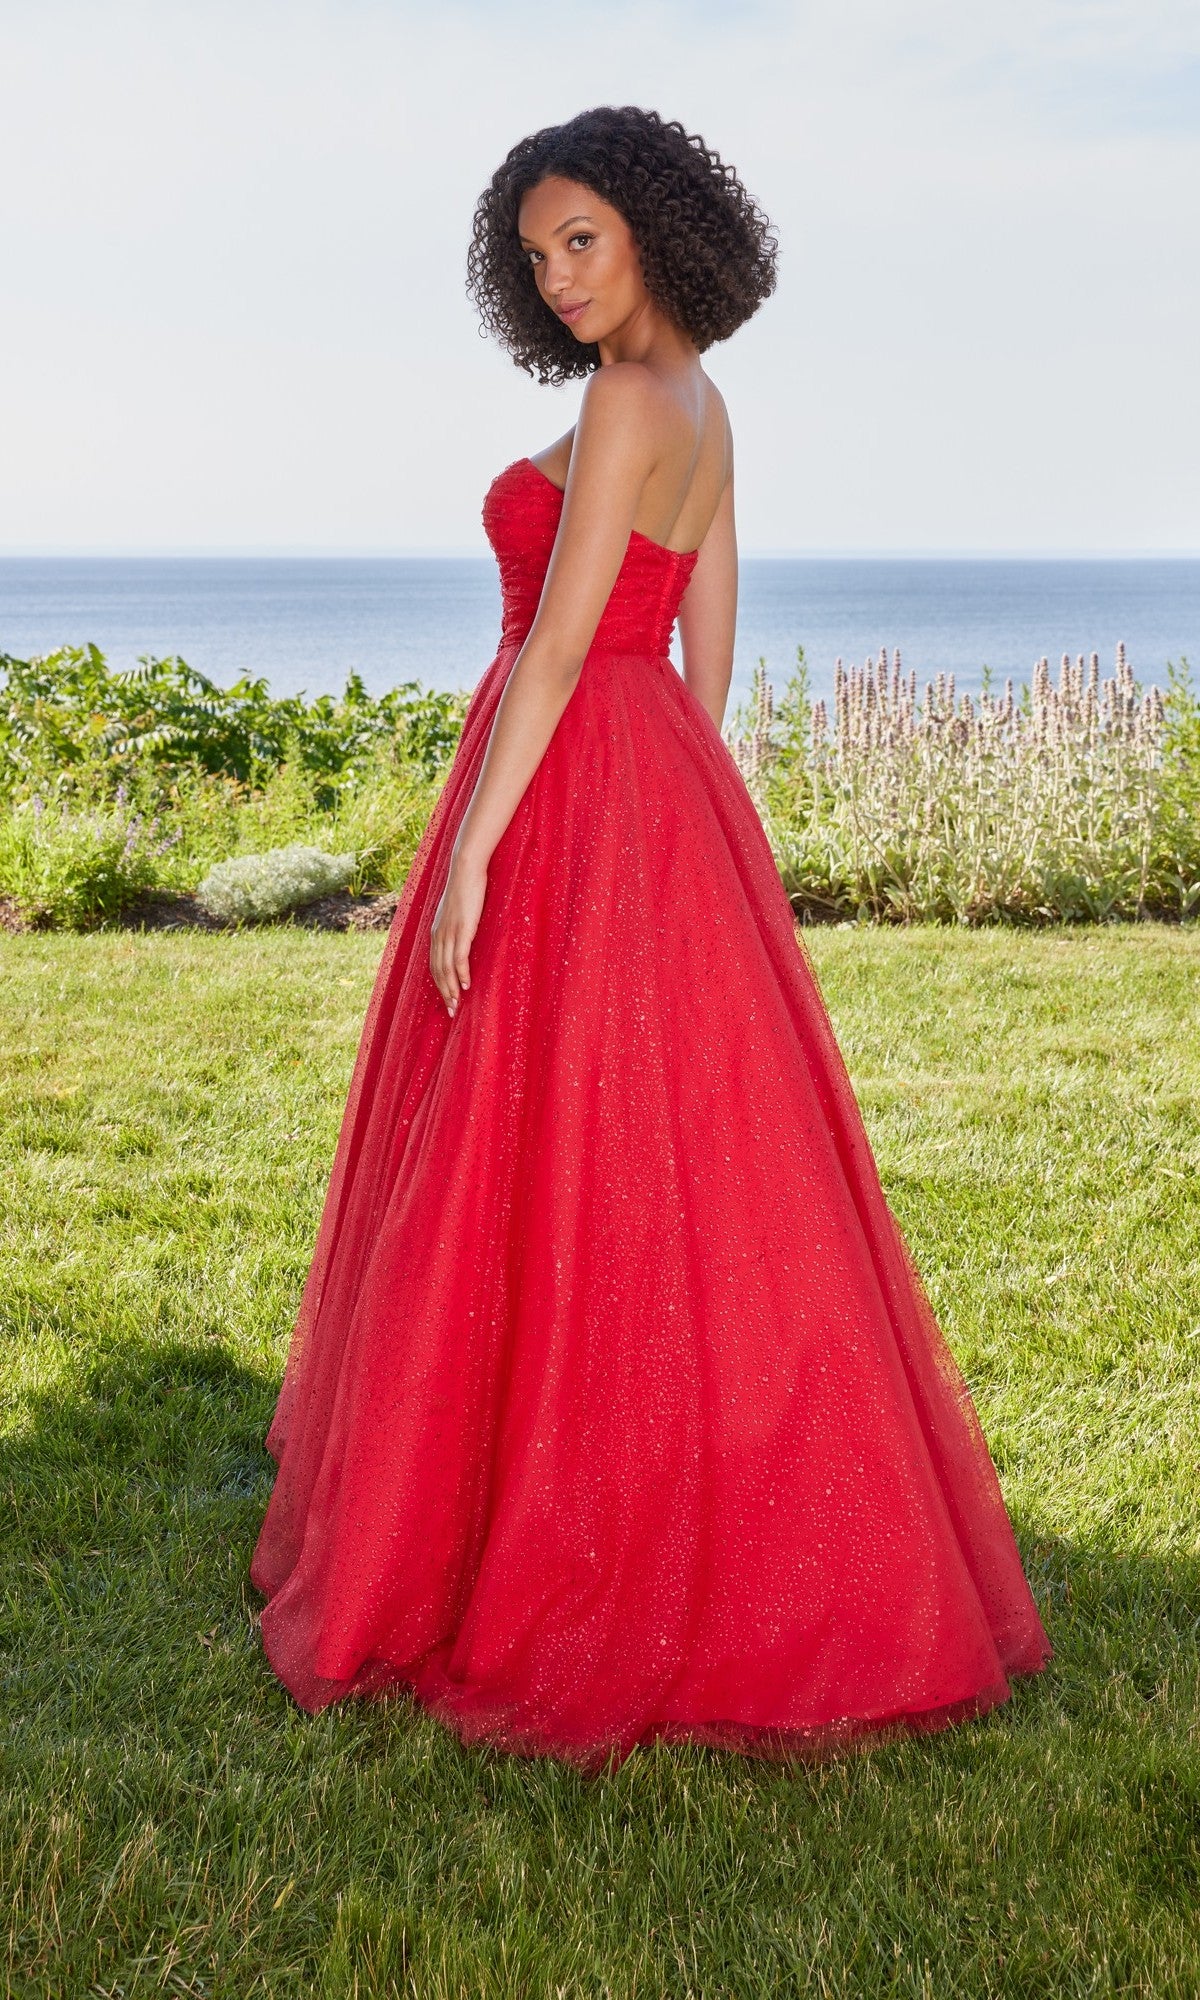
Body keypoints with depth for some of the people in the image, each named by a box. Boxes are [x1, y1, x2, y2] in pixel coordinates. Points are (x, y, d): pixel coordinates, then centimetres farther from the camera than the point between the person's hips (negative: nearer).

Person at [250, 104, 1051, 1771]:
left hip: (569, 805, -10)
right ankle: (697, 1548, 26)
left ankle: (587, 1582, 8)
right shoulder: (703, 409, 16)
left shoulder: (628, 398, -13)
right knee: (661, 1182, 14)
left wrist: (468, 860, -19)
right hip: (655, 790, 10)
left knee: (546, 1184, -3)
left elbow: (559, 642, -19)